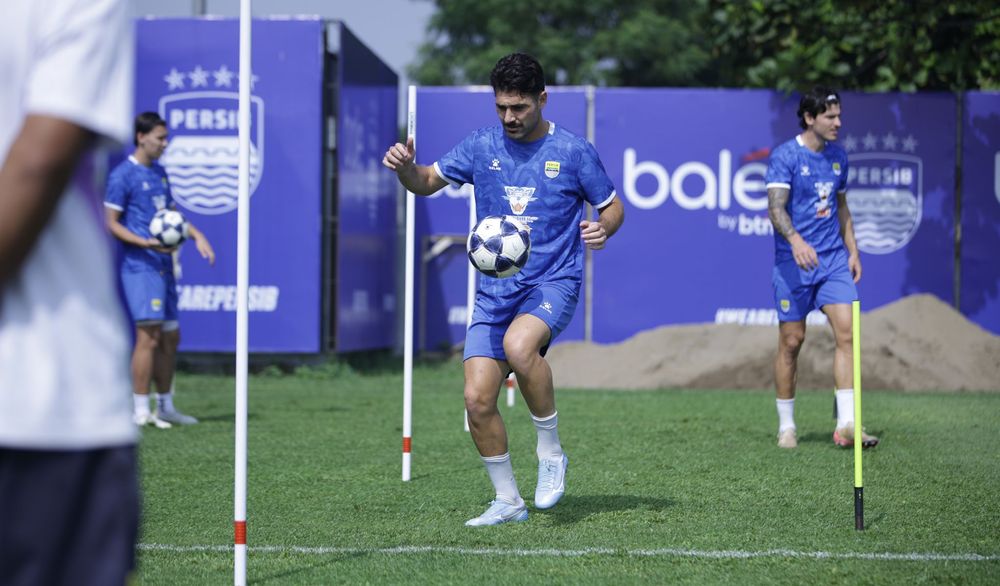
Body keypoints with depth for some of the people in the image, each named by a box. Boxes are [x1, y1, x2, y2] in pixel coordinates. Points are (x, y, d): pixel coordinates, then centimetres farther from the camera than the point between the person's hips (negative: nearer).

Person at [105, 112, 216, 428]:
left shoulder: (159, 172, 17)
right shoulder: (123, 175, -9)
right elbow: (111, 223, -10)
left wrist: (196, 235, 12)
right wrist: (145, 243, -22)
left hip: (163, 265, 9)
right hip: (141, 267, -9)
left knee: (170, 336, 11)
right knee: (149, 336, -12)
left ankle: (165, 406, 20)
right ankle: (140, 411, -8)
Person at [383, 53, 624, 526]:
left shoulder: (573, 151, -1)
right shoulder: (481, 147, 7)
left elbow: (612, 206, 8)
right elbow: (427, 182, 16)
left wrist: (602, 229, -15)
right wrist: (404, 166, -7)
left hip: (553, 283, -4)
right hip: (494, 291, 4)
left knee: (519, 344, -36)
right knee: (477, 399, -7)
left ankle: (551, 453, -15)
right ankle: (508, 501, 12)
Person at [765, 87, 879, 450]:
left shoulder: (838, 157, 11)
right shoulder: (785, 157, -8)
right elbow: (776, 207, -18)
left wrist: (852, 250, 16)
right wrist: (795, 239, -35)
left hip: (834, 259, 5)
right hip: (793, 262, -5)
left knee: (846, 333, -9)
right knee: (792, 341, 1)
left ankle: (846, 424, -11)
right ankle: (786, 427, 15)